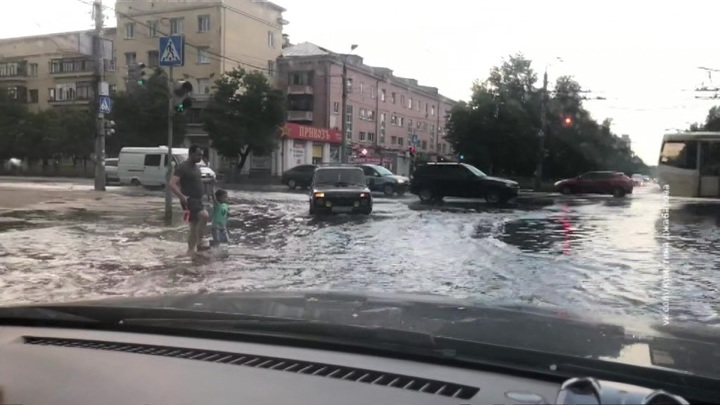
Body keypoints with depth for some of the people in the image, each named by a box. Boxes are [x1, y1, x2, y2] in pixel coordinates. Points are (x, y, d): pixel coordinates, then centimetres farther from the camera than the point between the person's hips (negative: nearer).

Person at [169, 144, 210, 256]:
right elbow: (172, 184, -20)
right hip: (189, 200, -9)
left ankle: (191, 250, 19)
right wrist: (182, 196, -29)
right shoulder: (182, 167, -12)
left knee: (194, 226, 10)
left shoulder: (196, 167, 16)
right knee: (205, 216, -27)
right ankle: (198, 244, -17)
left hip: (197, 200, 9)